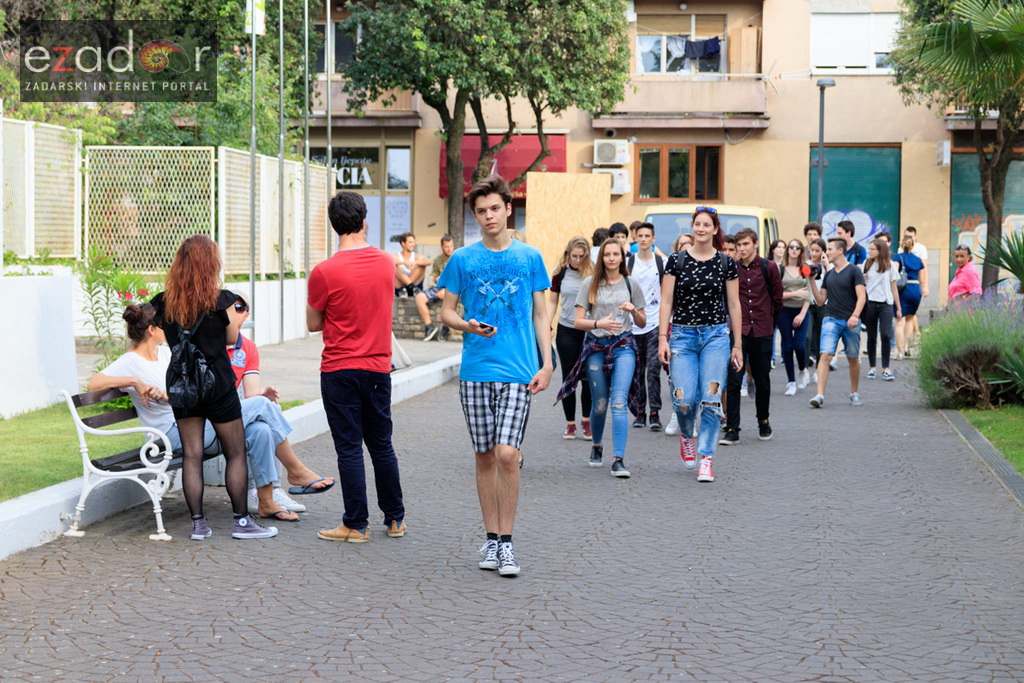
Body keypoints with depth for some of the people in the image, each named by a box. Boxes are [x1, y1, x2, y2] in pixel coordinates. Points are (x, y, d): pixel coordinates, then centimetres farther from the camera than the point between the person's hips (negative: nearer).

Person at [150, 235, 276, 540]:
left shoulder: (164, 302, -2)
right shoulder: (220, 300, -11)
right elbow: (233, 338, 1)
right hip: (217, 382, -4)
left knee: (191, 455, 7)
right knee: (236, 453, 7)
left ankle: (198, 523, 8)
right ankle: (241, 521, 9)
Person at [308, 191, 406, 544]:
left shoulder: (325, 272, -15)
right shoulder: (387, 263, 1)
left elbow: (313, 324, -4)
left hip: (340, 371, -4)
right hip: (378, 367, 5)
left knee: (349, 448, 2)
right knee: (382, 445, 16)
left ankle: (356, 525, 6)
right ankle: (395, 519, 23)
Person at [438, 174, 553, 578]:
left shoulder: (529, 257, 6)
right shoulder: (462, 259, 6)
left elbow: (540, 315, 9)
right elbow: (446, 312, 10)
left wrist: (546, 363, 0)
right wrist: (467, 326, -12)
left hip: (518, 370, -1)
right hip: (475, 369, 2)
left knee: (506, 453, -12)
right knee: (485, 456, 7)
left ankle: (506, 542, -3)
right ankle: (491, 538, 17)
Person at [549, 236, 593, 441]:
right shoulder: (560, 273, 2)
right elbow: (553, 302, 9)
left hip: (588, 331, -1)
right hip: (566, 331, 1)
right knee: (568, 377, 5)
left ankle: (586, 420, 17)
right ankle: (570, 423, 13)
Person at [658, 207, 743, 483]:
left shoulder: (726, 263, 4)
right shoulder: (676, 260, 2)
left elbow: (734, 305, 7)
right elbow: (666, 301, 2)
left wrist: (737, 345, 6)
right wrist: (663, 338, -5)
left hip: (715, 335, 0)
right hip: (683, 335, 0)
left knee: (711, 399, -9)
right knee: (684, 400, -9)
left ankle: (706, 459, 0)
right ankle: (687, 434, 25)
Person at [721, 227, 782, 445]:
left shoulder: (768, 268, 0)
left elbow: (777, 298, 10)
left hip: (762, 331, 0)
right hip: (738, 331, 0)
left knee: (762, 380, 10)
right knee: (733, 380, -9)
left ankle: (763, 422, 28)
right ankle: (732, 430, -8)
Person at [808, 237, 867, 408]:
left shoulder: (854, 271, -1)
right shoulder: (828, 275, 14)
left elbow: (861, 297, -9)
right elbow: (820, 300, 15)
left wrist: (855, 315, -23)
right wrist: (812, 280, 7)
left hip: (850, 322, -3)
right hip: (831, 319, 3)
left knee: (853, 359, 9)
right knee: (825, 355, -13)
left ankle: (854, 393, 26)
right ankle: (820, 395, -20)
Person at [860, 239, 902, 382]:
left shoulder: (889, 265, 5)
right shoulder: (866, 264, 8)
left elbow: (894, 288, 9)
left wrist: (898, 308, 8)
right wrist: (861, 279, -8)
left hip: (886, 304, -1)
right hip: (870, 304, 1)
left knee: (885, 335, -13)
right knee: (871, 337, 5)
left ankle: (886, 368, -8)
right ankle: (872, 367, 15)